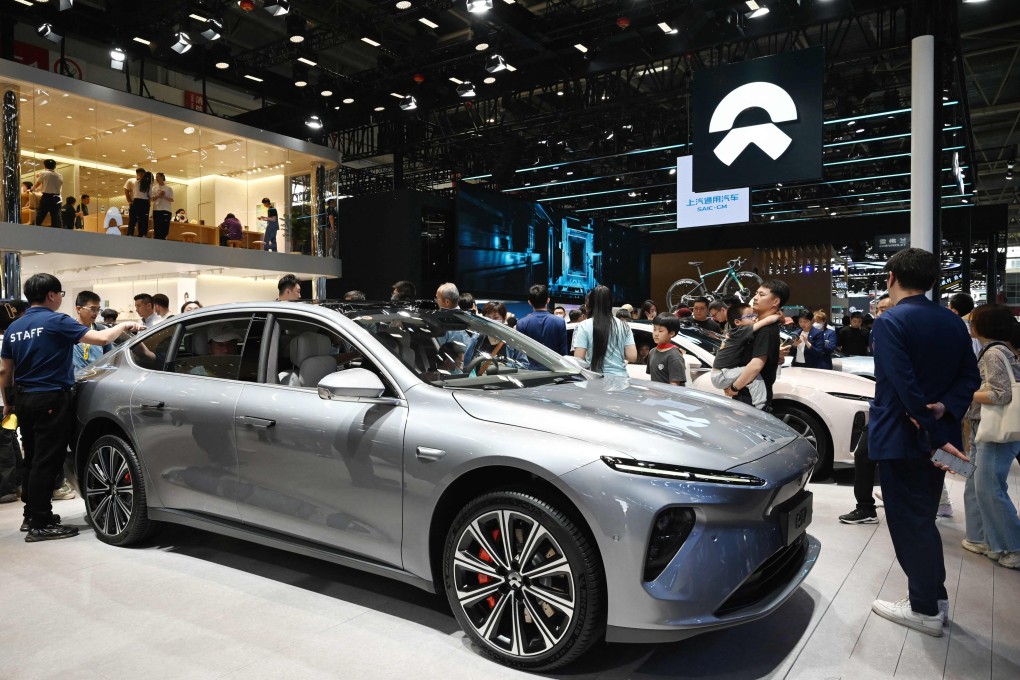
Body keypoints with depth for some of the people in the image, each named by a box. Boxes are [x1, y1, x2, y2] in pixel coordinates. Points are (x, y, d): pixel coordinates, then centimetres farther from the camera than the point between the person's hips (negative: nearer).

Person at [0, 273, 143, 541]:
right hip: (51, 400, -8)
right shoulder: (56, 321, -12)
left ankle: (31, 515, 27)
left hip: (24, 399, 8)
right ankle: (40, 525, -1)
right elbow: (101, 338, -19)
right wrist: (124, 325, -1)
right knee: (47, 462, -4)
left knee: (33, 460, 18)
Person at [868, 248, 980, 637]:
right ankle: (934, 597, 29)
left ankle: (925, 609, 12)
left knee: (908, 523, 3)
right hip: (935, 436, 8)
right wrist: (946, 410, -8)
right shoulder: (953, 323, 8)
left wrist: (933, 435, -20)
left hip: (900, 437, -8)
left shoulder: (890, 322, -16)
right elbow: (970, 377, 6)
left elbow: (906, 386, -23)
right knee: (923, 519, 19)